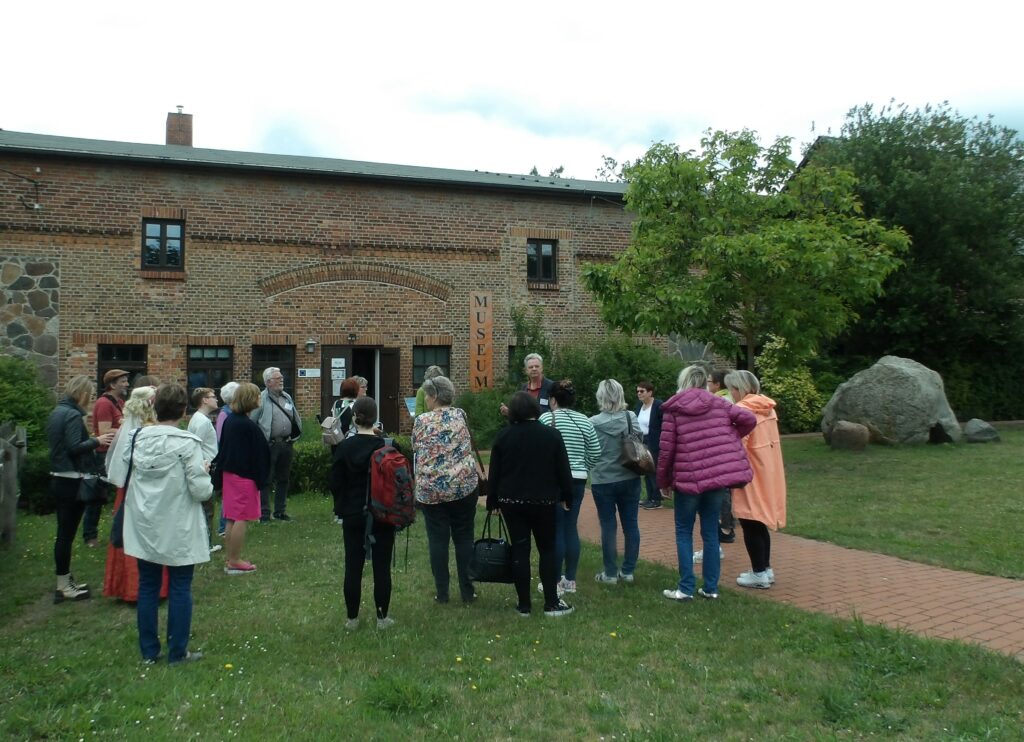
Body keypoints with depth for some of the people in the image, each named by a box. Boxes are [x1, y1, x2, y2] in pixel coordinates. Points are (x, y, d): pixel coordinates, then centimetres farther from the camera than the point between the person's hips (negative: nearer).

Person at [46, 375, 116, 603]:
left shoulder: (56, 412, 13)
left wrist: (93, 439, 13)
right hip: (72, 482, -10)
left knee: (63, 532, 15)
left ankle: (65, 581, 24)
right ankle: (63, 587, 5)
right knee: (67, 533, -3)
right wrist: (96, 441, -10)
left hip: (59, 479, 10)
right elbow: (74, 447, -23)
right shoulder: (73, 415, -16)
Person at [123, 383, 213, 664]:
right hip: (178, 530, -5)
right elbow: (201, 491, -17)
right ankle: (177, 652, 14)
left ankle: (148, 651, 23)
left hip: (145, 527, 5)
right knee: (180, 589, 6)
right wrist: (204, 471, 2)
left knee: (147, 587, 13)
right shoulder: (188, 443, -16)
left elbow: (123, 475, 7)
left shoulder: (140, 438, -1)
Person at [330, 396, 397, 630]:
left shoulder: (344, 447, -7)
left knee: (353, 567, 9)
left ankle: (352, 618, 17)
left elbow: (335, 484, -3)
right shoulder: (385, 447, -10)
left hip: (353, 515, 1)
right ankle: (382, 617, 14)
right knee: (382, 567, 7)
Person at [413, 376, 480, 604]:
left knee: (437, 540, 7)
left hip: (431, 488, -1)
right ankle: (467, 591, 13)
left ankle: (441, 592, 11)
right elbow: (468, 449, 11)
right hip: (463, 485, 1)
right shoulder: (460, 416, 2)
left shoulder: (421, 421, -3)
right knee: (464, 538, 9)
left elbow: (416, 454, 6)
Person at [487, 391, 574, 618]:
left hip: (512, 501, 1)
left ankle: (524, 605, 10)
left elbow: (494, 472, 1)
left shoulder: (504, 436, -3)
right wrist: (566, 497, 11)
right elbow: (563, 470, -1)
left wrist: (492, 501, 10)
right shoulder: (551, 435, -5)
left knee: (520, 550, 6)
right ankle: (552, 603, 7)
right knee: (547, 549, 10)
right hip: (543, 501, -1)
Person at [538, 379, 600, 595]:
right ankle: (570, 580, 17)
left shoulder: (547, 418, -7)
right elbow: (596, 452, 8)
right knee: (571, 528, 11)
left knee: (555, 530, 0)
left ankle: (555, 581, 5)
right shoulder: (585, 421, 7)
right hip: (578, 480, 5)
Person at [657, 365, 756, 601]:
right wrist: (729, 438, 15)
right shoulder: (717, 403, 8)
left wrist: (663, 481, 8)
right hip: (719, 474, 3)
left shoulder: (673, 409, 0)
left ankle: (685, 588, 7)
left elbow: (666, 448, -3)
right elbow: (748, 418, -2)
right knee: (711, 532, 13)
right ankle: (711, 588, 16)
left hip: (689, 478, -3)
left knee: (684, 532, 10)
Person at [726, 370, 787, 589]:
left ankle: (759, 574, 7)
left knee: (750, 525, 2)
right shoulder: (767, 408, 9)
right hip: (768, 473, 8)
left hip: (752, 477, -8)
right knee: (760, 523, 17)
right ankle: (765, 569, 25)